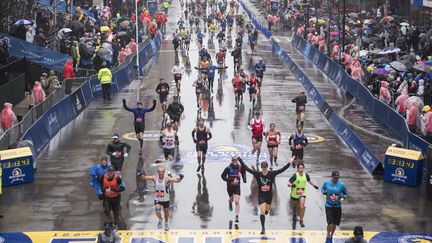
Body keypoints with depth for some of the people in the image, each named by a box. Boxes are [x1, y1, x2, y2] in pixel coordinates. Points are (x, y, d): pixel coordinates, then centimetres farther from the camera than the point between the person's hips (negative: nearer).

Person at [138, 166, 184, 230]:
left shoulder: (167, 179, -20)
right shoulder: (155, 178, -10)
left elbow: (176, 180, -30)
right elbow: (145, 177, -9)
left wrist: (180, 178, -51)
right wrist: (141, 175, -29)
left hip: (165, 199, -1)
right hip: (157, 199, 1)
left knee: (166, 212, 18)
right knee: (157, 212, -16)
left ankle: (166, 223, 46)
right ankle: (160, 219, 20)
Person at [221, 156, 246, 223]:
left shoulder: (240, 167, -7)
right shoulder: (228, 168, -14)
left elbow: (244, 172, 16)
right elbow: (223, 176, -8)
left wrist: (244, 179, 2)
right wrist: (230, 180, -22)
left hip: (237, 186, 0)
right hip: (230, 186, 0)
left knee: (237, 201, -9)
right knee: (231, 199, 19)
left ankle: (237, 217, -5)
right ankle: (230, 203, 59)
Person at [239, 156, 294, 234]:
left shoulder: (272, 174, -13)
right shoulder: (257, 174, -14)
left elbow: (282, 169, -17)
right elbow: (247, 168, -14)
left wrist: (289, 163, -26)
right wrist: (239, 159, -18)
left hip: (269, 195, 2)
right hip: (261, 195, -2)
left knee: (267, 209, 21)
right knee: (262, 211, -8)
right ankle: (263, 228, -1)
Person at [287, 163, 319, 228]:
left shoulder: (306, 175, -5)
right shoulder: (295, 175, -18)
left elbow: (309, 181, 17)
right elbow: (289, 183, -19)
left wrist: (314, 185, 13)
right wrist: (291, 185, -39)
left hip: (302, 193, 1)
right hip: (294, 193, -1)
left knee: (302, 207, -13)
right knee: (294, 206, 20)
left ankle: (301, 221, -1)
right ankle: (294, 215, 52)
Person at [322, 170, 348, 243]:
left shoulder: (342, 185, -8)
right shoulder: (326, 183, -6)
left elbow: (346, 194, 3)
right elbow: (322, 189, 12)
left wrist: (343, 197, -18)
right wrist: (324, 193, -10)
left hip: (337, 206, 2)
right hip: (329, 206, -2)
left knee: (335, 223, 10)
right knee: (330, 223, -12)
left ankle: (331, 236, 34)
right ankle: (328, 237, 8)